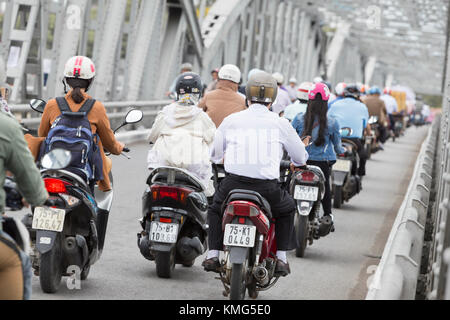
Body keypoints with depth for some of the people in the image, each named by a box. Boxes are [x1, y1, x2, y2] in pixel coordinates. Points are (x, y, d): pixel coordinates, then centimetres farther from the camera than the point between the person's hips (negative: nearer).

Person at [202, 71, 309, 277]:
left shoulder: (231, 121, 7)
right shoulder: (280, 123, 4)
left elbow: (215, 155, 17)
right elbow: (300, 156, 14)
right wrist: (297, 163, 40)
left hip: (233, 183, 1)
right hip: (266, 187, -1)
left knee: (215, 210, 31)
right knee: (287, 209, 30)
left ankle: (213, 254, 19)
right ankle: (280, 258, 22)